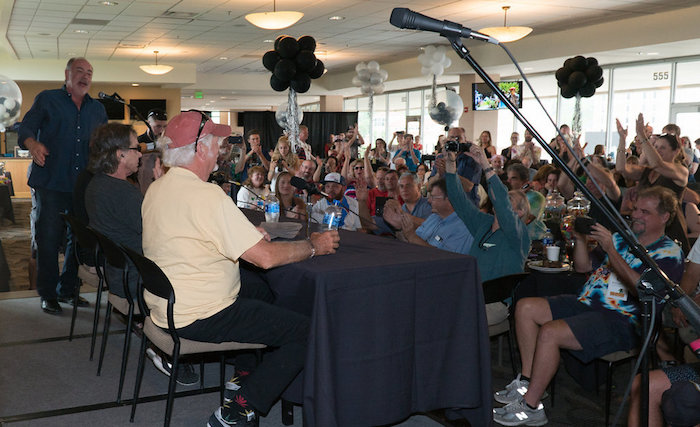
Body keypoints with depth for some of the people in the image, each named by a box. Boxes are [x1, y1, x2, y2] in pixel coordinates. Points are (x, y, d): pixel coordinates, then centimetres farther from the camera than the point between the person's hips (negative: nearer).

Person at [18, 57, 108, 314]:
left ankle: (68, 289, 22)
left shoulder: (97, 109, 17)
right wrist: (33, 143, -22)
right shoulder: (47, 100, 5)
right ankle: (48, 294, 12)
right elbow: (25, 128, 0)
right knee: (48, 239, -1)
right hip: (51, 184, -4)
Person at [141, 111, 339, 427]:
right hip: (199, 316, -10)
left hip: (165, 305, 10)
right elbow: (266, 257, -24)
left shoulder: (157, 189, 6)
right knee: (304, 330, -8)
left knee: (262, 291, 25)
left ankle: (245, 376, 23)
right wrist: (314, 245, -8)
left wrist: (248, 234, 15)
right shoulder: (206, 195, -23)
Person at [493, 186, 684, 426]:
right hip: (585, 303, 9)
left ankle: (530, 406, -16)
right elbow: (583, 267, 22)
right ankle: (527, 381, 0)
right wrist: (581, 239, 3)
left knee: (549, 332, -29)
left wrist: (610, 250, -25)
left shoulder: (669, 253, -5)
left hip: (620, 321, -9)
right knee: (525, 307, -6)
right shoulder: (622, 237, 18)